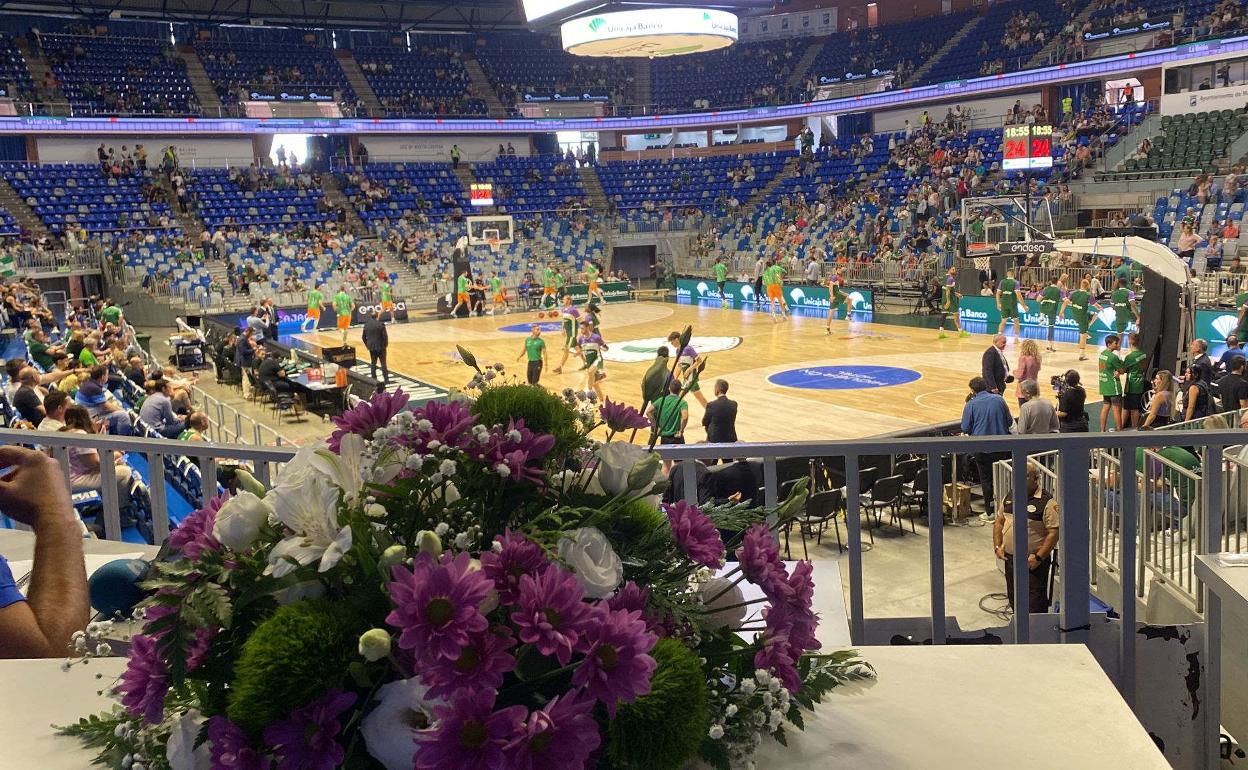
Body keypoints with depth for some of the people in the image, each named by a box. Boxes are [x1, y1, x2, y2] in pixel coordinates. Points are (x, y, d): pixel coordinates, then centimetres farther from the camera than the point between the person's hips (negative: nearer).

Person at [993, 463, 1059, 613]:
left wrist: (1038, 557, -21)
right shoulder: (1010, 497, 8)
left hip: (1033, 563, -7)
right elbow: (999, 522, 16)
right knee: (1014, 600, 18)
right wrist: (997, 546, 3)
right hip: (1010, 560, 7)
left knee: (1035, 606, -3)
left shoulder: (1047, 502, -14)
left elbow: (1054, 532, -17)